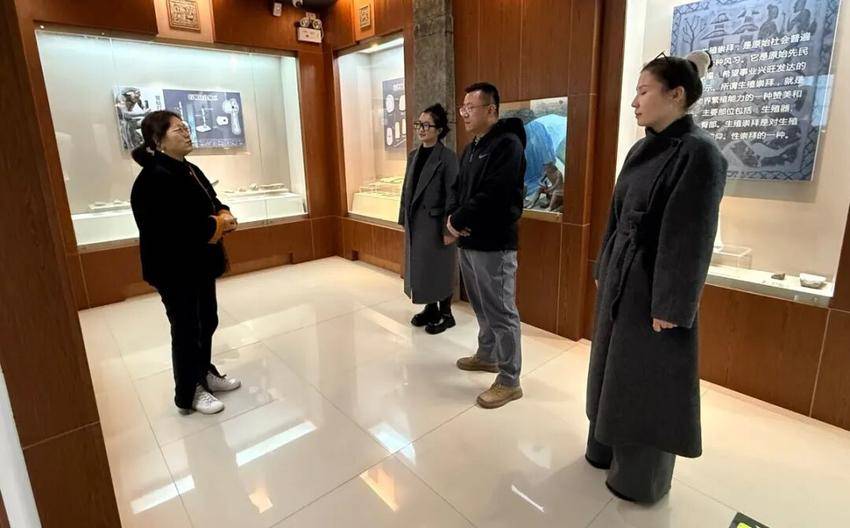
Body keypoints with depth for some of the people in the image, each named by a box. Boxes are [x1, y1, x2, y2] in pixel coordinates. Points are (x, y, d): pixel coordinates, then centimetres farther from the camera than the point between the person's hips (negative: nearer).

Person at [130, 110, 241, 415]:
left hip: (200, 263, 9)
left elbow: (212, 203, 16)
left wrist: (225, 216, -8)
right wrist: (218, 226, -20)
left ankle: (205, 373, 39)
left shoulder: (190, 170, 10)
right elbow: (170, 229, -29)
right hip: (175, 270, -9)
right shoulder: (154, 179, -20)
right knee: (186, 330, 4)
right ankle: (188, 394, 23)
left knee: (208, 321, 19)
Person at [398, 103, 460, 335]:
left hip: (436, 221, -7)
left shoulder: (447, 157, -11)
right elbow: (407, 188, 13)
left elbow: (452, 195, -15)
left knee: (440, 269, 3)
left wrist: (449, 228, -18)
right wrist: (404, 219, 11)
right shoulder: (413, 155, 10)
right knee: (419, 267, 14)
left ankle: (446, 315, 19)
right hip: (415, 222, 7)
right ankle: (430, 309, 31)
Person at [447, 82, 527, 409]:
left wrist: (457, 220, -12)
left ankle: (510, 381, 11)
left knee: (501, 312, -1)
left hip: (494, 245, -9)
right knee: (482, 307, 20)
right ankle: (487, 355, 39)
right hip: (468, 241, 9)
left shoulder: (508, 144, -12)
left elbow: (492, 196, -23)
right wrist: (455, 221, -4)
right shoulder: (470, 149, 17)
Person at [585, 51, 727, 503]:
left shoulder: (699, 153, -15)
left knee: (648, 380, 6)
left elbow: (691, 236, -18)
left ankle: (642, 476, 27)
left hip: (655, 283, -8)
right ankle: (608, 448, 39)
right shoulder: (643, 149, 9)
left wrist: (670, 307, -17)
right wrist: (603, 270, 16)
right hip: (622, 275, 8)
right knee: (614, 366, 18)